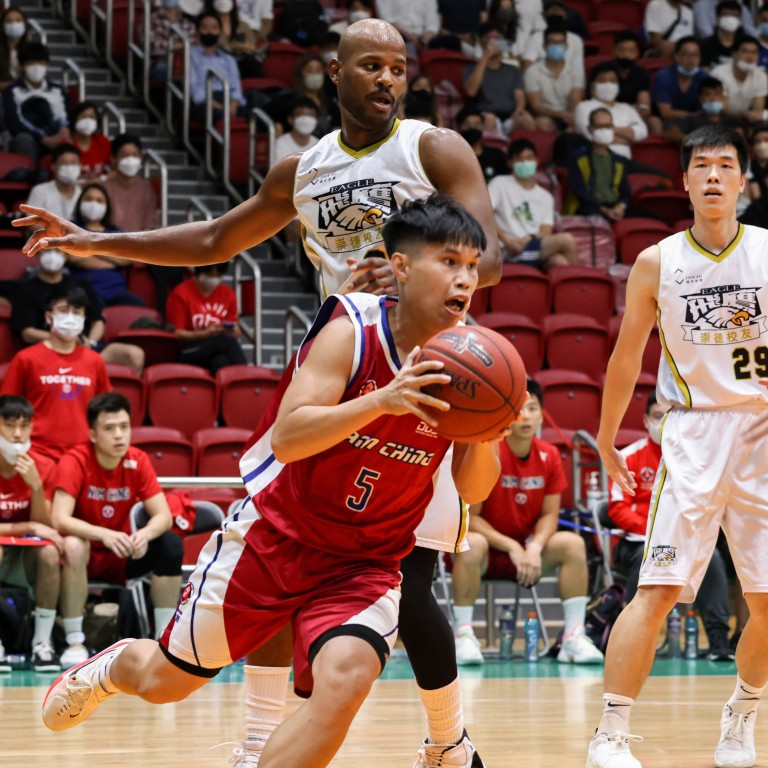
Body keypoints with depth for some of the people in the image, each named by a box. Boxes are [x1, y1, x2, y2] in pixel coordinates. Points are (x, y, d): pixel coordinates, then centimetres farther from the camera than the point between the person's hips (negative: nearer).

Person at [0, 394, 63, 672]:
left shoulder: (43, 467, -7)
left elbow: (43, 526, -9)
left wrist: (36, 485, -24)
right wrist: (30, 528, -23)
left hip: (26, 558, 2)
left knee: (49, 552, -31)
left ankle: (42, 643, -20)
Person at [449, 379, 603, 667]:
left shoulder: (549, 456, -2)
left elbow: (549, 514, 1)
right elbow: (470, 517, -16)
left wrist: (535, 546, -20)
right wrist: (512, 547, -24)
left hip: (527, 548, 4)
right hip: (488, 549, -4)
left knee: (573, 544, -20)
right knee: (470, 545, -38)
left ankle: (574, 637, -20)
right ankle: (463, 634, -30)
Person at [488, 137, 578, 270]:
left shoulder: (545, 197, 23)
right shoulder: (500, 184, 10)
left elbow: (546, 233, 11)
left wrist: (528, 239, -13)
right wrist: (506, 240, -16)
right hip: (512, 252, -4)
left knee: (561, 262, -34)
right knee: (566, 240, -27)